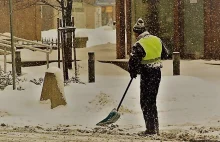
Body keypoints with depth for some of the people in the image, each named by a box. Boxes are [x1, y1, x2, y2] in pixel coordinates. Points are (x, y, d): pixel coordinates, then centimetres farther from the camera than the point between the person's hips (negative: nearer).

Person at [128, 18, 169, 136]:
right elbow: (165, 54, 17)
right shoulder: (157, 40, 5)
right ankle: (155, 128, 21)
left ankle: (151, 128, 0)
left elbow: (133, 62, -16)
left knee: (146, 101, 2)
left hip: (146, 75, -7)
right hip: (157, 73, 7)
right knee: (152, 100, 17)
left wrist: (133, 73, 2)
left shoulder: (138, 45, -16)